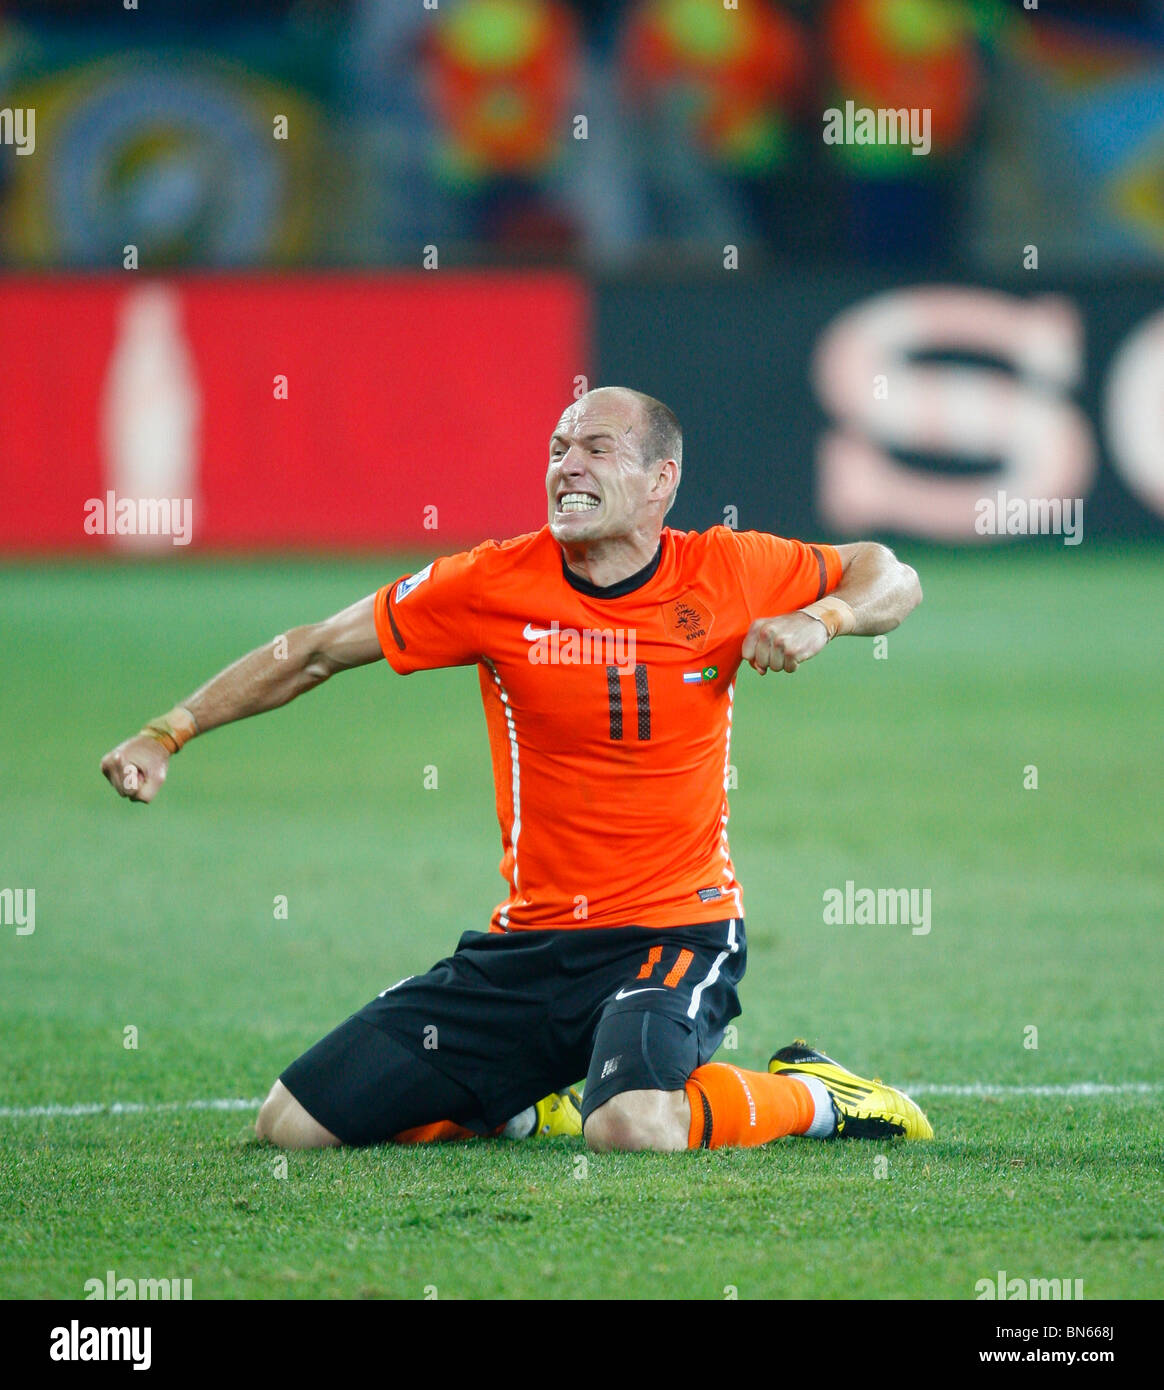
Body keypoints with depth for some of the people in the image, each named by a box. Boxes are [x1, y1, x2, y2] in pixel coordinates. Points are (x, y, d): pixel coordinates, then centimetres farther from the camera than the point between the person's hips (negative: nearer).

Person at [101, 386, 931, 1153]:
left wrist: (820, 619, -12)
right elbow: (315, 652, 6)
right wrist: (167, 734, 1)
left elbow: (891, 577, 10)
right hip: (531, 943, 3)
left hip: (675, 932, -3)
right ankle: (524, 1101, 22)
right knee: (292, 1126, -2)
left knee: (634, 1129, -35)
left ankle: (809, 1096, -2)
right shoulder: (496, 585, -4)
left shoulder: (724, 573, -4)